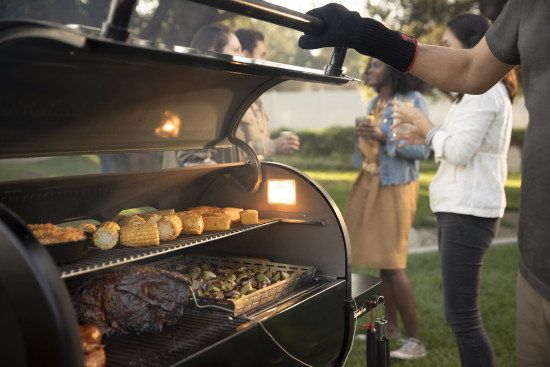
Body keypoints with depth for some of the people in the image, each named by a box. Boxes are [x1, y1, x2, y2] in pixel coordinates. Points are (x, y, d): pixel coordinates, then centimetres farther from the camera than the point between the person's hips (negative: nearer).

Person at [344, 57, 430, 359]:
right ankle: (390, 326, 18)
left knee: (392, 262, -10)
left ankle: (414, 340, -1)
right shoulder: (375, 103, 13)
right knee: (380, 258, 8)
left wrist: (384, 139, -26)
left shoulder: (413, 101, -10)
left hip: (395, 187, -7)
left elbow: (422, 150, -17)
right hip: (369, 184, 7)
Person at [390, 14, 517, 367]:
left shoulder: (483, 90, -12)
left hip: (468, 212, -11)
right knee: (463, 313, 16)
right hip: (461, 208, 11)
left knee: (462, 316, -8)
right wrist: (428, 138, 13)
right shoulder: (484, 88, 20)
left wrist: (421, 121, -8)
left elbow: (459, 152, -19)